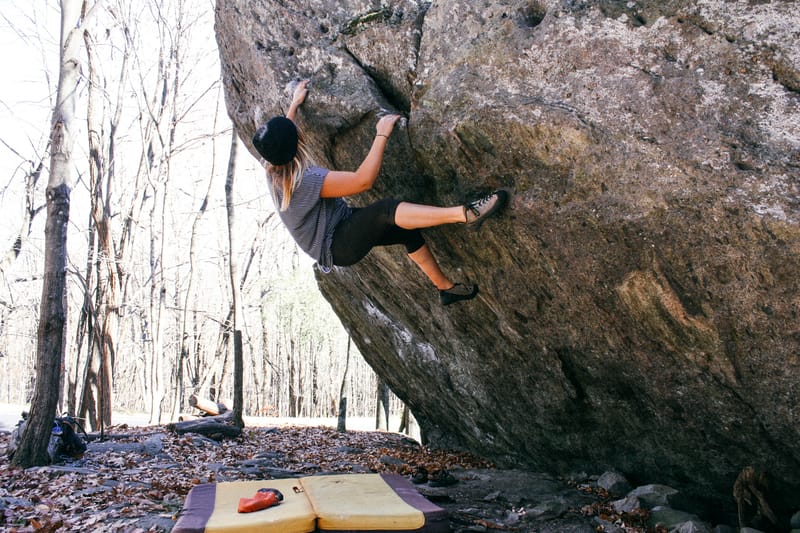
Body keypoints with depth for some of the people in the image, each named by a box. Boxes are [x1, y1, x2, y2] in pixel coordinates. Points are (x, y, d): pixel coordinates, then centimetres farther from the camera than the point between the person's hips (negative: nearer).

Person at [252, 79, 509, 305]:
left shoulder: (274, 171, -2)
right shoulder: (306, 179, -31)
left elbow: (280, 139, 24)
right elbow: (363, 180, -34)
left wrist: (295, 103, 31)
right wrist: (382, 135, -26)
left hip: (343, 226, 10)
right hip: (338, 248, -10)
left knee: (410, 231, 6)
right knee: (387, 209, -34)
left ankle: (445, 287, 17)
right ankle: (465, 213, -42)